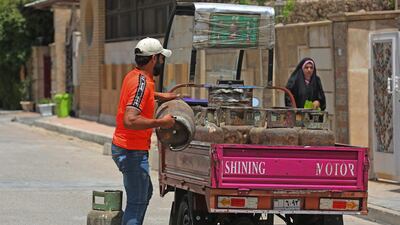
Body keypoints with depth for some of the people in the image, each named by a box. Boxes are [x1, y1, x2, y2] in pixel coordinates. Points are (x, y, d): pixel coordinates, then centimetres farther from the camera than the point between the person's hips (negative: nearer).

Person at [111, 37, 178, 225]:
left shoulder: (133, 76, 9)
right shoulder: (142, 83, -21)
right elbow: (130, 120, -32)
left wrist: (160, 96, 27)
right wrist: (161, 122, -24)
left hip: (122, 146, 10)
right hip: (133, 152, -10)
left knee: (145, 193, 23)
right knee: (137, 202, -6)